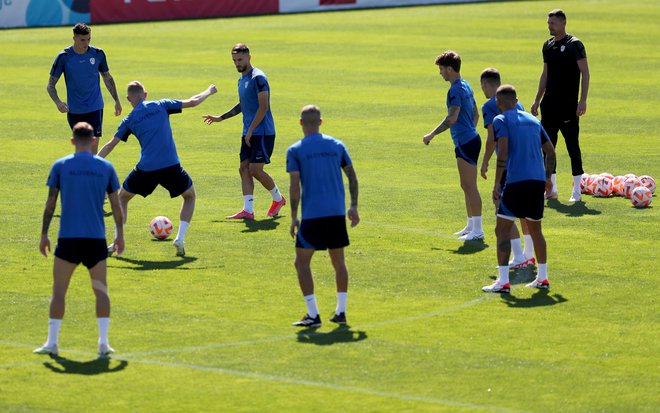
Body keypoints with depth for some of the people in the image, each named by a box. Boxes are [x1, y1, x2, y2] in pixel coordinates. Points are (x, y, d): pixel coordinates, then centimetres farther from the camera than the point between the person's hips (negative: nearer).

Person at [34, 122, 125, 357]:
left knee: (59, 291, 5)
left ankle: (52, 342, 1)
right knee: (100, 290, 7)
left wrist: (44, 234, 6)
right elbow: (116, 205, 7)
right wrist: (120, 234, 18)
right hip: (96, 238, 1)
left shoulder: (61, 166, 1)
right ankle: (103, 343, -1)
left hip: (68, 238, -1)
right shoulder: (105, 167, 4)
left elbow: (50, 203, 0)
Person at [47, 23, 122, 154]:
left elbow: (107, 78, 14)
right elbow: (51, 85, -4)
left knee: (93, 147, -10)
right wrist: (58, 102, -21)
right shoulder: (64, 57, -7)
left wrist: (117, 100, 15)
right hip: (74, 111, 0)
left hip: (94, 108, 0)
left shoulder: (98, 54, -2)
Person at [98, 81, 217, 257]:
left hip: (146, 169, 0)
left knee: (122, 197, 24)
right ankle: (180, 239, 9)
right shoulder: (161, 106, 9)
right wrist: (209, 91, 31)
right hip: (171, 166, 0)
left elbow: (109, 146, 10)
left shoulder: (129, 120, 10)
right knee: (190, 196, 25)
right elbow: (192, 102, 12)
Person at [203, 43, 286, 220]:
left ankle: (278, 198, 13)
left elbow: (263, 107, -19)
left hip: (263, 132, -9)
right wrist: (220, 118, 29)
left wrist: (250, 130, -18)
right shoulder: (241, 80, 15)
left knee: (255, 169, -10)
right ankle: (248, 210, -2)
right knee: (244, 169, 0)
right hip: (248, 133, 9)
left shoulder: (258, 78, -14)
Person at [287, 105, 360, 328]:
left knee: (302, 262, 5)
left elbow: (294, 187, -7)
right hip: (337, 213, 4)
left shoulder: (295, 150, -2)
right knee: (339, 262, 17)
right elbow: (352, 177, 7)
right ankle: (341, 311, 16)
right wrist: (354, 207, 14)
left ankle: (313, 315, -4)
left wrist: (294, 217, -1)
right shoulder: (337, 145, 8)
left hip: (312, 215, -4)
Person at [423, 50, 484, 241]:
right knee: (466, 186, 16)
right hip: (470, 139, 10)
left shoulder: (456, 90, -17)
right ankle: (471, 225, 23)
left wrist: (432, 134, -16)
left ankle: (477, 230, -7)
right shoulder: (465, 86, 15)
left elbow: (452, 118, -24)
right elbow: (475, 113, 23)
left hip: (466, 143, -10)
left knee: (470, 186, -8)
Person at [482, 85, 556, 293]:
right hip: (538, 182, 6)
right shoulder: (532, 120, 19)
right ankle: (542, 278, 23)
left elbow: (503, 152, -12)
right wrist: (548, 178, 27)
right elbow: (551, 151, 18)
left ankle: (503, 281, -11)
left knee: (502, 230, -3)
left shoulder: (501, 120, 0)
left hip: (516, 181, -6)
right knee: (535, 229, 20)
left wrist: (497, 183, -11)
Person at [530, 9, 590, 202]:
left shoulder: (574, 45, -8)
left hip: (568, 105, -7)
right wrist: (537, 100, 17)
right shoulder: (548, 45, 13)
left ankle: (577, 190, 2)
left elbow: (585, 72, -10)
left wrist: (583, 100, -17)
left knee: (572, 145, -4)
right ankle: (551, 189, 14)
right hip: (549, 104, 7)